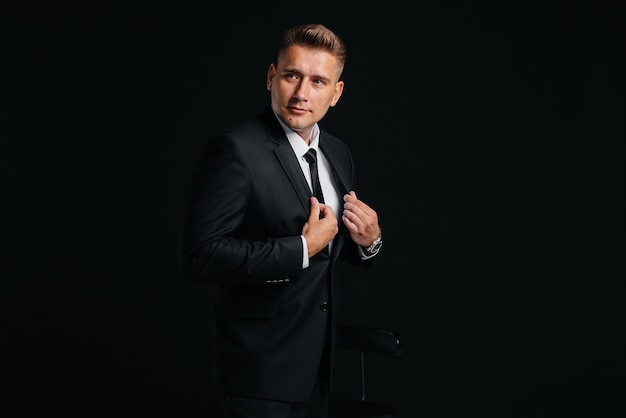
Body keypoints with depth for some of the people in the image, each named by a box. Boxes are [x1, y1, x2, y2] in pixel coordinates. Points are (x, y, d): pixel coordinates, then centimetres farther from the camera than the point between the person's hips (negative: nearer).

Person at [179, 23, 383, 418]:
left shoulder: (338, 153, 6)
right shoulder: (236, 148, -18)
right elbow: (201, 255, -25)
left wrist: (367, 241, -5)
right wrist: (302, 248, -23)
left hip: (320, 361, 7)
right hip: (264, 368, -7)